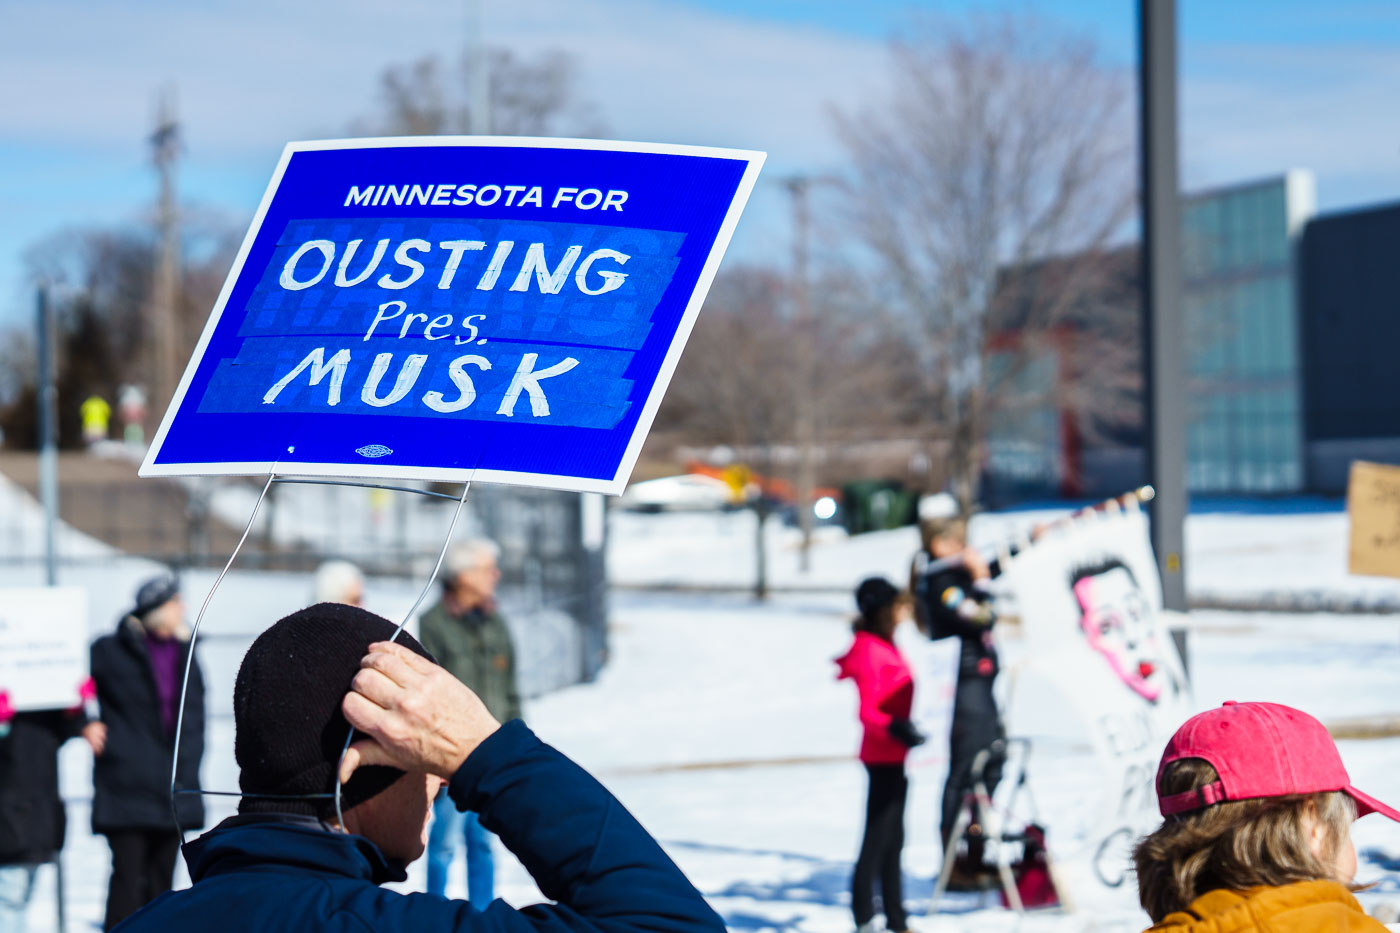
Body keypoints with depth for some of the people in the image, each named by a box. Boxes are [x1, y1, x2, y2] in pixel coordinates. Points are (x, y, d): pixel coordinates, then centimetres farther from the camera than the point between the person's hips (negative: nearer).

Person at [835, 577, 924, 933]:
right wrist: (895, 728, -39)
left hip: (894, 757, 10)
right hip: (883, 757, -10)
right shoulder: (870, 652, -17)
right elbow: (867, 712, -24)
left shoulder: (885, 647, 11)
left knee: (893, 842, 15)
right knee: (877, 840, -6)